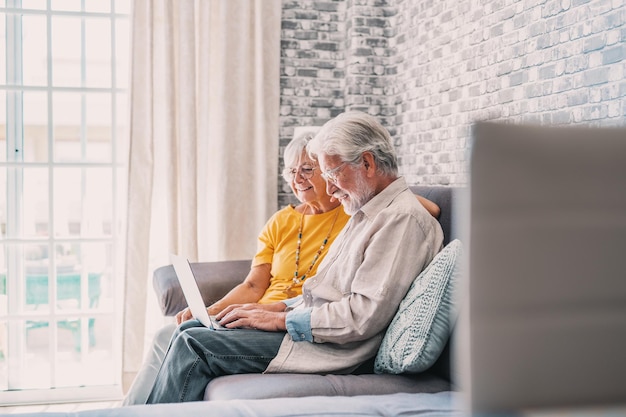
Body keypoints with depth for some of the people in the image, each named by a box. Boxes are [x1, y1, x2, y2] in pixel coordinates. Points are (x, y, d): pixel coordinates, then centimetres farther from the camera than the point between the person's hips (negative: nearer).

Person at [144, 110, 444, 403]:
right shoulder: (365, 213, 17)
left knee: (193, 345, -16)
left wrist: (283, 320, -16)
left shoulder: (404, 218, -16)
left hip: (331, 347, -10)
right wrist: (278, 307, 8)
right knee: (189, 329, 6)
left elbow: (365, 314, -23)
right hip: (305, 322, 10)